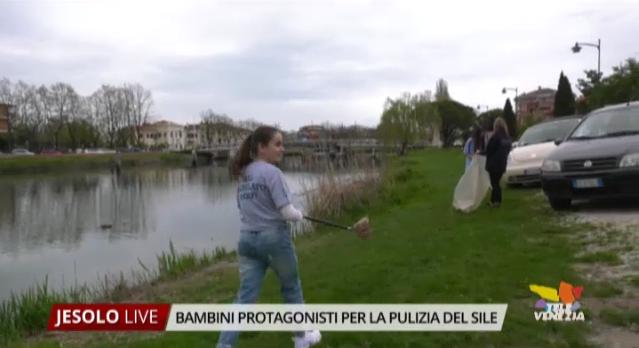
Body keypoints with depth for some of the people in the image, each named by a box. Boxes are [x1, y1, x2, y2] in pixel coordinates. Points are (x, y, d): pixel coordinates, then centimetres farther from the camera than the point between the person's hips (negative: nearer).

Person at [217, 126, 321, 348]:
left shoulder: (243, 174, 10)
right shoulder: (271, 172, -15)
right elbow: (287, 212, -18)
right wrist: (299, 215, 5)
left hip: (247, 240, 6)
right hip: (274, 238, -6)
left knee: (245, 298, 5)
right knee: (291, 288, 17)